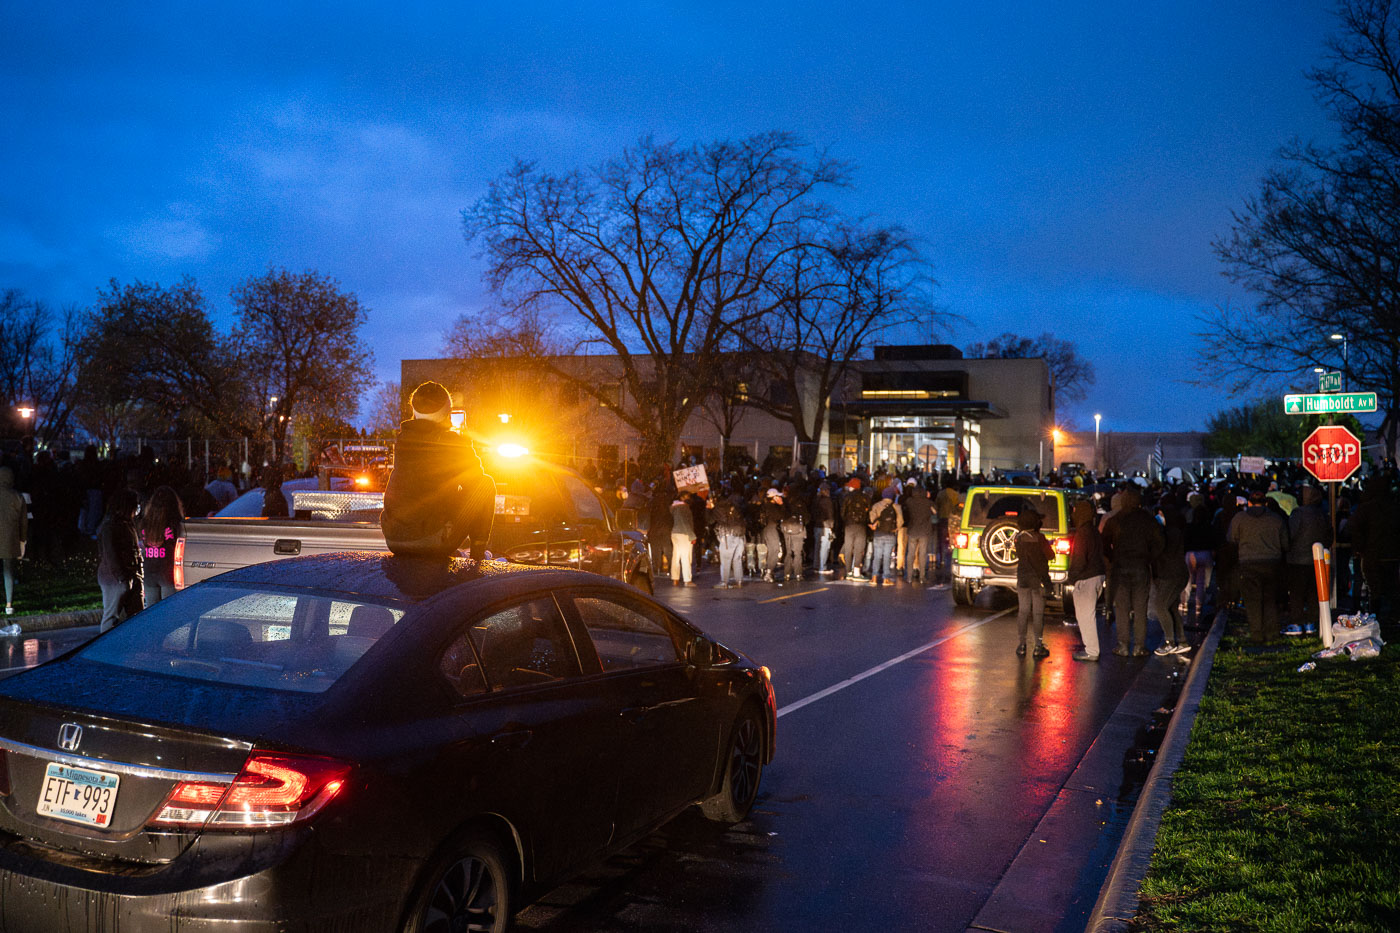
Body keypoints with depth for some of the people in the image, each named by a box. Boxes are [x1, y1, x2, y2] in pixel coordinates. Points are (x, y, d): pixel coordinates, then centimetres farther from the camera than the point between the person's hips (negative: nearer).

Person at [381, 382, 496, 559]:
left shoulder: (402, 440, 7)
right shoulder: (457, 445, -7)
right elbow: (476, 481, 11)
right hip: (434, 544, -6)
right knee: (486, 484, 12)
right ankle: (477, 552, 14)